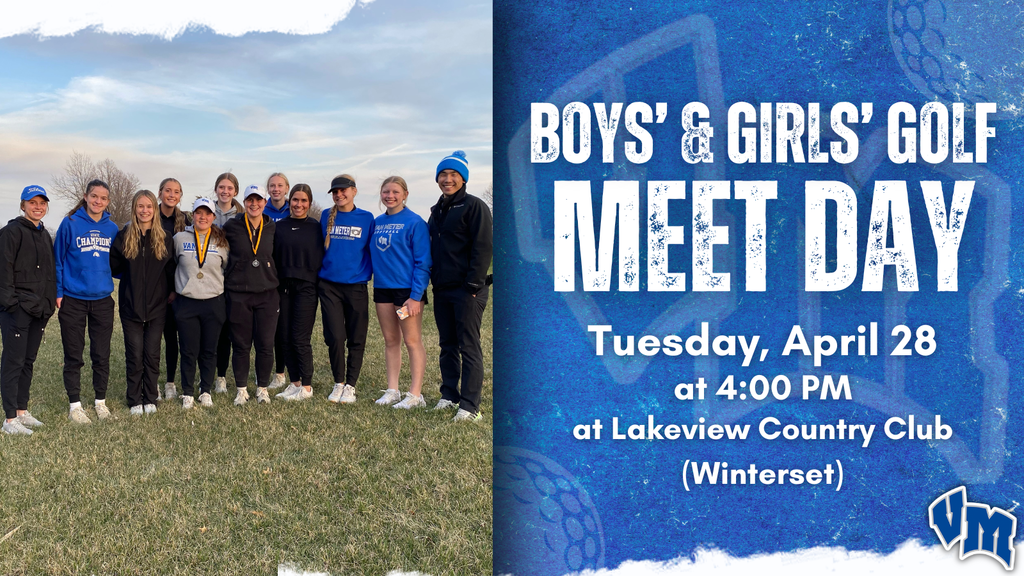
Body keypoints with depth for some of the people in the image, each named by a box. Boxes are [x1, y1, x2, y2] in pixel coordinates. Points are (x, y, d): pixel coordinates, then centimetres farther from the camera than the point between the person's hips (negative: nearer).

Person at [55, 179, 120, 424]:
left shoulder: (112, 228, 5)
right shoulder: (70, 224, -5)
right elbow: (58, 260, -2)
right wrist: (58, 292, -6)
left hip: (103, 300, 3)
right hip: (73, 300, -3)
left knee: (102, 355, 9)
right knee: (74, 356, 5)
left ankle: (101, 401, 23)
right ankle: (75, 405, 15)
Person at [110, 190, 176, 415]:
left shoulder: (164, 238, 3)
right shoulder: (123, 236, 1)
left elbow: (170, 272, 7)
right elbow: (113, 267, 4)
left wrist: (170, 292, 2)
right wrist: (130, 277, -4)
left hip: (157, 306, 1)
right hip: (131, 306, 0)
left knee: (152, 354, 4)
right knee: (134, 355, 2)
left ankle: (150, 399, 17)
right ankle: (134, 401, 13)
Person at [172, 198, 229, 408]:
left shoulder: (221, 242, 3)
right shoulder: (180, 238, 1)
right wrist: (172, 289, 10)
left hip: (214, 303, 1)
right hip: (186, 303, -1)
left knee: (209, 351, 7)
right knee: (189, 351, 2)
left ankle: (206, 391, 22)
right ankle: (187, 393, 16)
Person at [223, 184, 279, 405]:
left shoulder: (273, 229, 6)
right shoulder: (231, 227, 0)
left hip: (267, 294, 1)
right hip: (238, 294, -1)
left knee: (265, 344, 1)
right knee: (240, 344, 4)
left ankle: (262, 387, 17)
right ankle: (241, 389, 17)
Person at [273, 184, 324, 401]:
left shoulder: (316, 227, 2)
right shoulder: (279, 226, 9)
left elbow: (320, 259, 1)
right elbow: (273, 257, 9)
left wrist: (318, 284, -6)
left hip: (306, 287, -3)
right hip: (283, 287, 4)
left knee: (301, 338, -5)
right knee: (285, 337, 5)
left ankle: (306, 387, 6)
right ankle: (294, 382, 17)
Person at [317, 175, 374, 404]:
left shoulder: (366, 219, 2)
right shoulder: (326, 217, 7)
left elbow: (373, 251, 6)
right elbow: (320, 247, 16)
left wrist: (368, 273, -2)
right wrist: (320, 271, 11)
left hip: (356, 286, -1)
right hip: (329, 286, 1)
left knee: (356, 339, 3)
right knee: (335, 337, -2)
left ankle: (350, 385, 16)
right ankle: (338, 383, 14)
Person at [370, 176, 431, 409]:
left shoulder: (414, 222, -8)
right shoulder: (377, 222, 10)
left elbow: (423, 262, -11)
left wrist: (416, 296, -16)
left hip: (407, 289, -6)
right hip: (383, 289, 6)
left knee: (412, 341, -2)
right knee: (390, 341, 11)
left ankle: (415, 394, 2)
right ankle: (392, 391, 18)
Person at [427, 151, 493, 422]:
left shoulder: (474, 206, -6)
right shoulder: (437, 211, 18)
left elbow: (483, 248, -12)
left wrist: (473, 285, -17)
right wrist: (431, 282, 14)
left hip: (466, 290, -7)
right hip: (441, 290, 8)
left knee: (469, 347, -6)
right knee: (447, 346, 13)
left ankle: (470, 406, -4)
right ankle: (449, 395, 23)